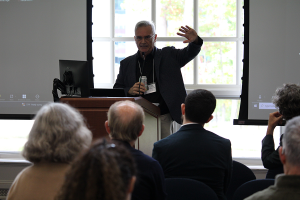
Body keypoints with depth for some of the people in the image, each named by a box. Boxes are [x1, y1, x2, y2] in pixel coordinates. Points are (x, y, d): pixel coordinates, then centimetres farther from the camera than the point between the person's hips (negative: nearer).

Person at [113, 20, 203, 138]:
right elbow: (116, 90, 16)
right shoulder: (126, 64, 16)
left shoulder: (168, 56, 10)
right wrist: (129, 91, -6)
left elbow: (189, 53, -5)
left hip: (163, 118, -2)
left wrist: (195, 41, -27)